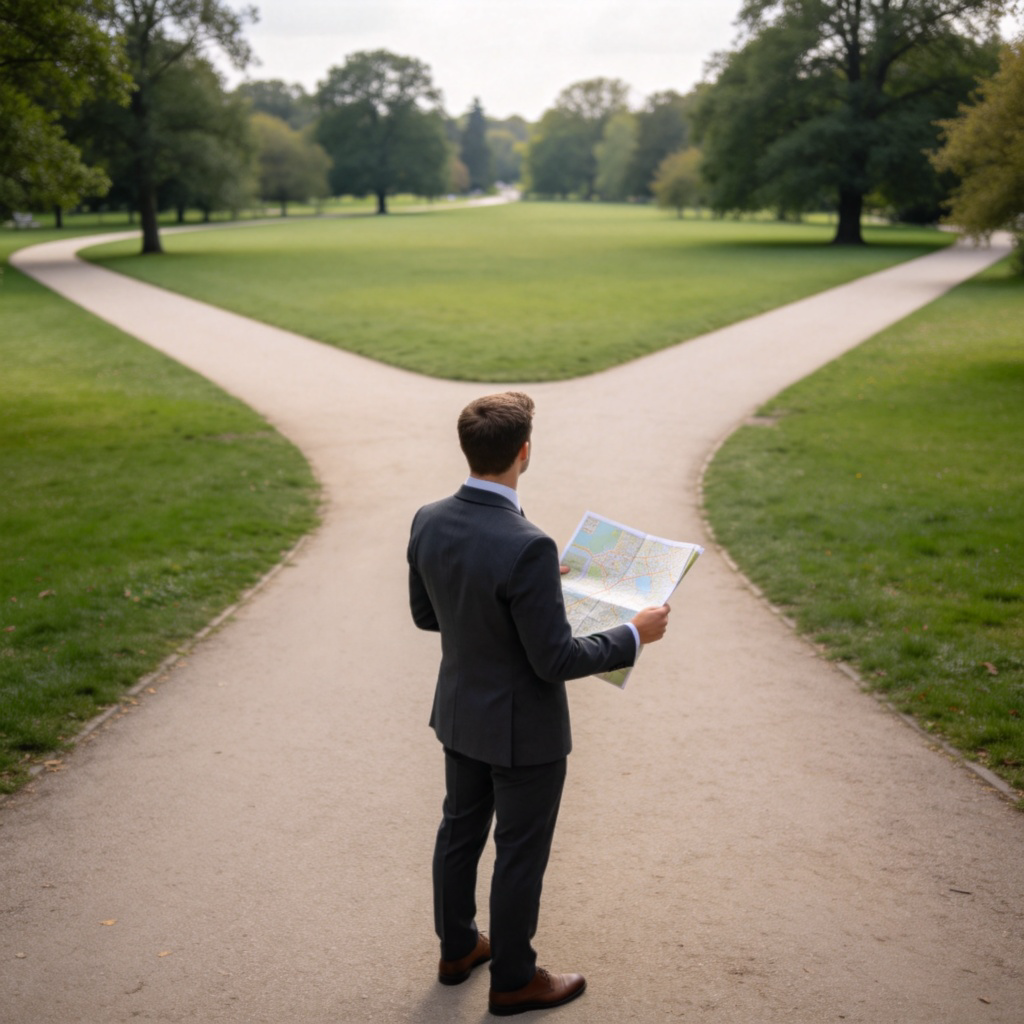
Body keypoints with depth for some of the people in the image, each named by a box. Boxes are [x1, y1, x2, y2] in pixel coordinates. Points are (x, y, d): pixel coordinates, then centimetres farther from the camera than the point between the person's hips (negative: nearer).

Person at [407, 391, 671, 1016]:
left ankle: (458, 948, 44)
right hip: (523, 730, -7)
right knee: (520, 854, 12)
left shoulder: (429, 523, -10)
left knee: (460, 831, 24)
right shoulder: (526, 548, -33)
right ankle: (513, 980, 31)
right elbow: (555, 660, -26)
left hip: (459, 715, 7)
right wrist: (636, 635, -12)